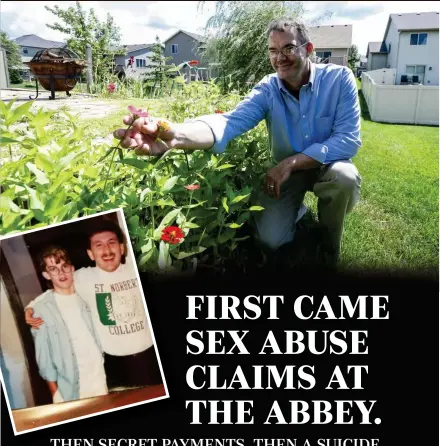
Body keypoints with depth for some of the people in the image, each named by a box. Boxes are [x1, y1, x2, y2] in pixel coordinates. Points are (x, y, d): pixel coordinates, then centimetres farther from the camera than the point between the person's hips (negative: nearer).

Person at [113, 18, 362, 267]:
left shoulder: (339, 78, -19)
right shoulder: (267, 89, -15)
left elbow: (349, 139, -25)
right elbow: (230, 122, -34)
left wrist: (292, 162, -33)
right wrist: (176, 135, -55)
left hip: (327, 164, 0)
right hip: (285, 170, 1)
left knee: (345, 176, -35)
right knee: (271, 240, -16)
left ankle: (330, 247, -4)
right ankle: (296, 212, 23)